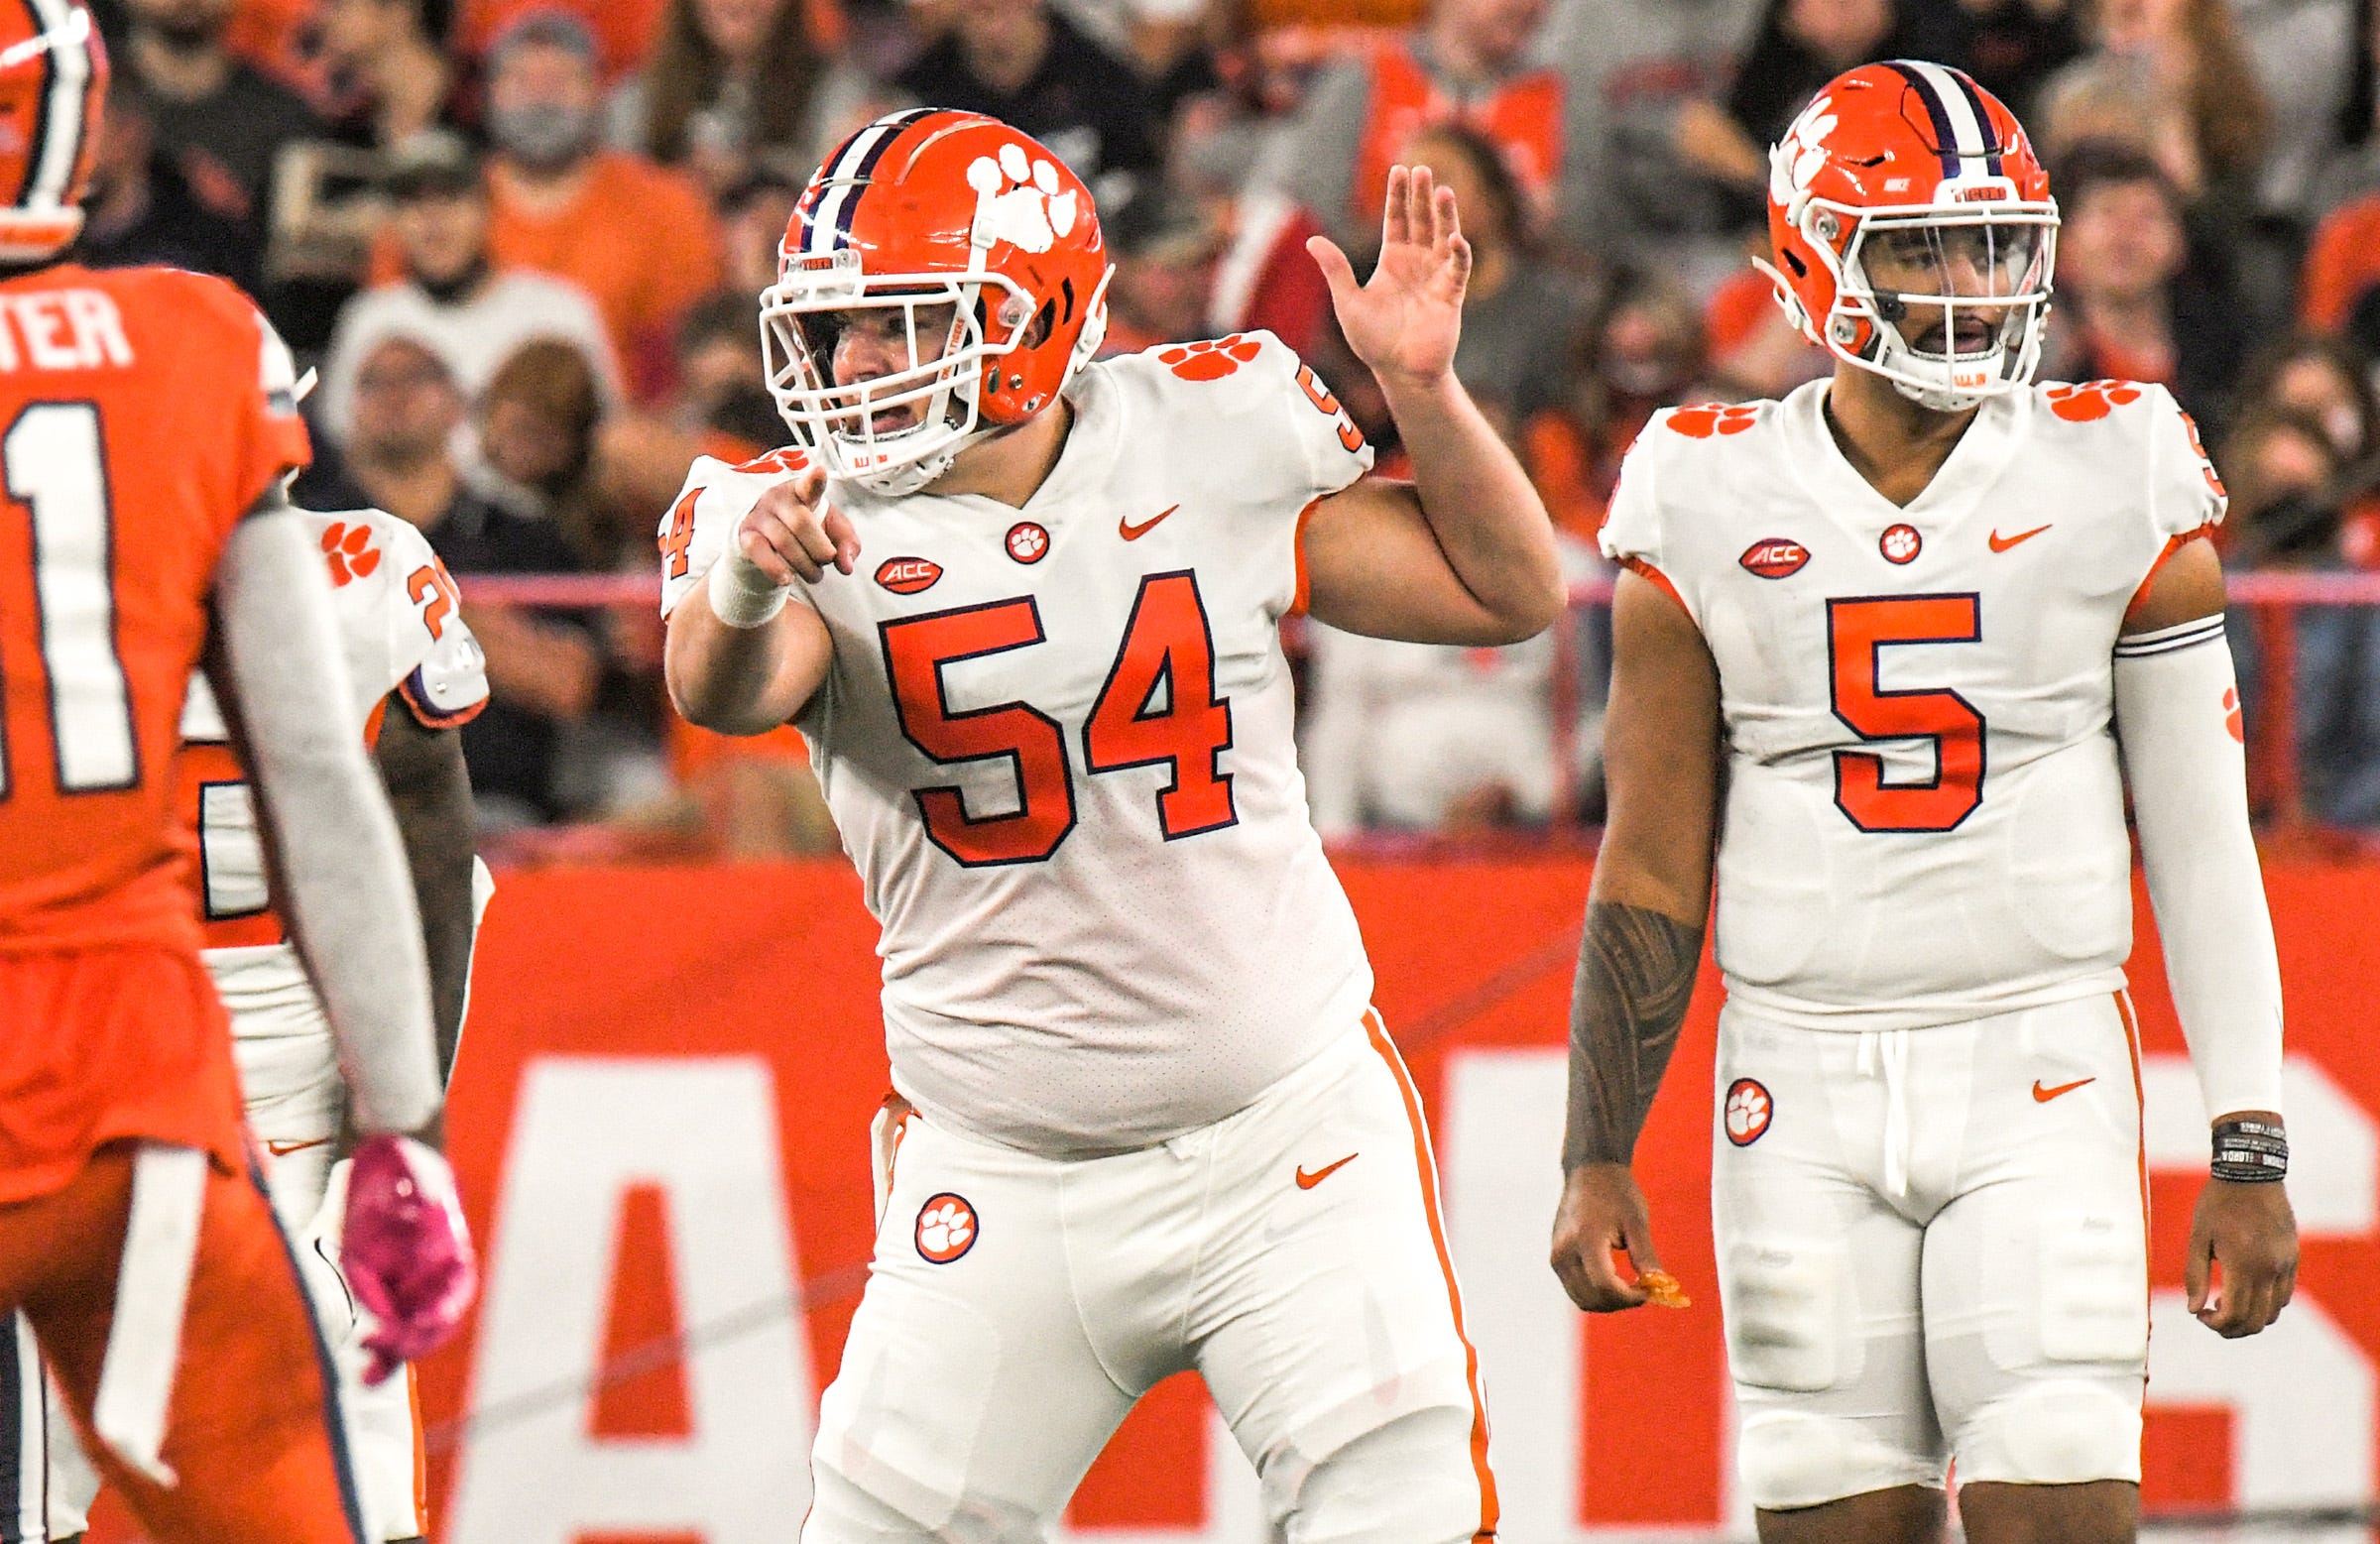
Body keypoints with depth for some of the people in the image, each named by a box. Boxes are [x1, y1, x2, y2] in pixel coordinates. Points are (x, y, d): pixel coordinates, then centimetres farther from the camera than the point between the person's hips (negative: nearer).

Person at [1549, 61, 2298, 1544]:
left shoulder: (2114, 489, 0)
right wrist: (1597, 1160, 2)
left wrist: (2249, 1156, -2)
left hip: (2041, 1081, -1)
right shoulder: (1713, 510, 1)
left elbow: (2203, 846, 2)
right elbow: (1652, 870, 6)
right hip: (1805, 1088, 1)